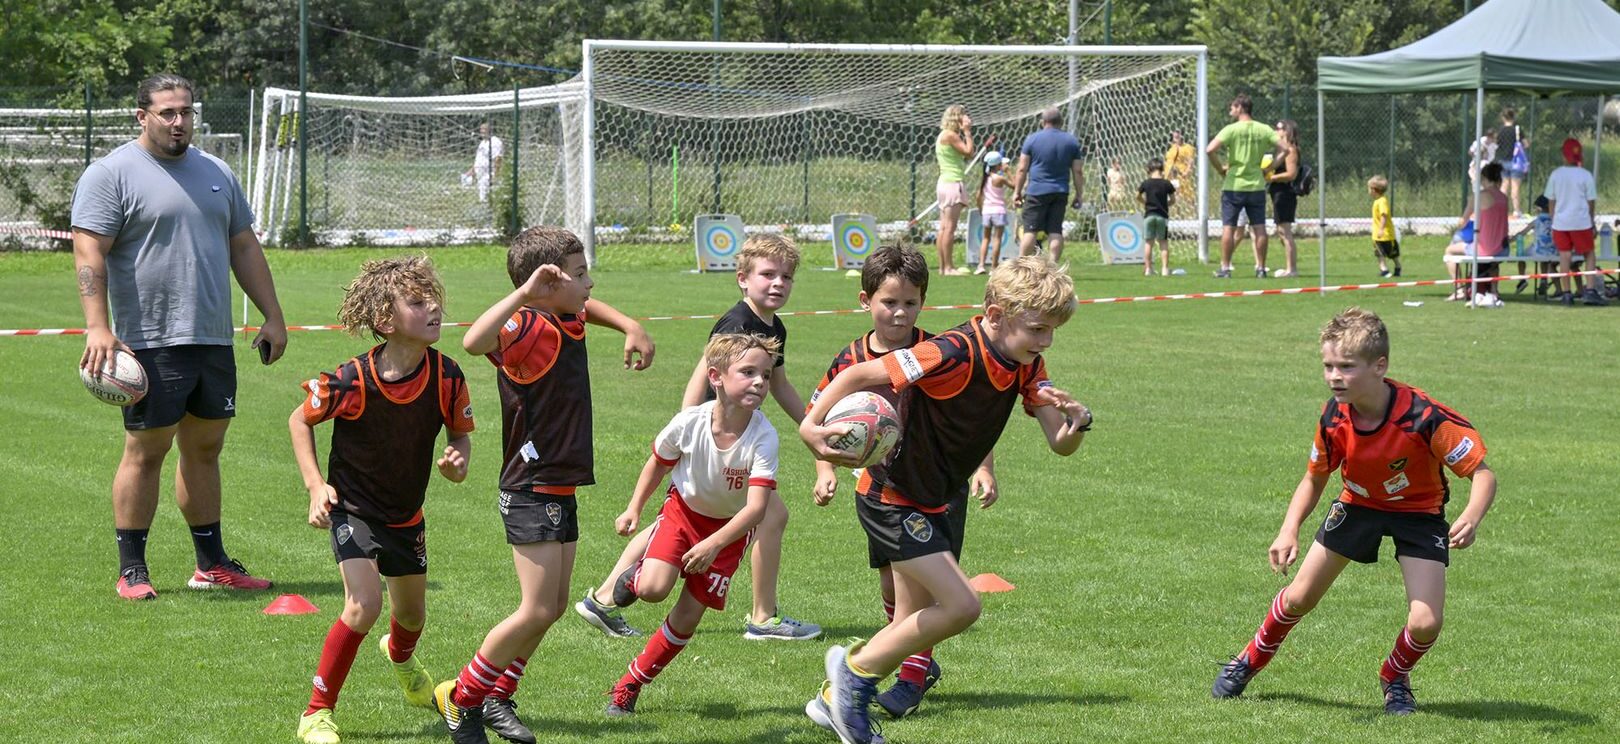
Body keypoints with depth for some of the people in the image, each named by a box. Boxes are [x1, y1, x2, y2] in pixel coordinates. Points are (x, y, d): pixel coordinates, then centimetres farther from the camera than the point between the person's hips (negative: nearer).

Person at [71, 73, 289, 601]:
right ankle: (131, 571, 2)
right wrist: (97, 326, -22)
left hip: (214, 340, 6)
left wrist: (273, 316, 15)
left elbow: (244, 248, 22)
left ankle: (212, 563, 19)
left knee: (205, 449, 12)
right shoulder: (111, 175, -4)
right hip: (151, 341, -6)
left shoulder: (216, 173, 16)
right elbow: (89, 254, -12)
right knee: (146, 450, -4)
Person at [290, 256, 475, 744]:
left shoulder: (445, 378, -17)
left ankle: (399, 655, 61)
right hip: (352, 507, -5)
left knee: (412, 614, 21)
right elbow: (300, 421, -10)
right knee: (364, 603, -24)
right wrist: (316, 485, -17)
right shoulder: (352, 382, -27)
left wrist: (457, 461, -21)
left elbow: (460, 432, 1)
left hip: (406, 513, 5)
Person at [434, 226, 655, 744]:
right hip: (532, 492, -10)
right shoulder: (527, 328, -20)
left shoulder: (568, 321, 8)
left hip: (562, 491, 10)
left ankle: (497, 697, 26)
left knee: (554, 606, 14)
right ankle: (460, 700, 4)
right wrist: (526, 291, -41)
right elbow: (474, 341, -42)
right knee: (538, 610, -10)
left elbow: (588, 307, 35)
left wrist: (631, 328, 19)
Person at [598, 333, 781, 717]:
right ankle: (637, 576, 16)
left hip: (730, 526, 0)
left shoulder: (763, 437, -30)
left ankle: (630, 685, 18)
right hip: (684, 509, 0)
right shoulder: (689, 423, -25)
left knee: (688, 617, -1)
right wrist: (634, 509, -3)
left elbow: (756, 506, -36)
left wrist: (713, 545, -47)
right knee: (653, 589, -23)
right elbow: (658, 463, -2)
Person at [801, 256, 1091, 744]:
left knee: (915, 624, 15)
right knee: (960, 605, -16)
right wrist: (812, 425, -38)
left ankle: (837, 697, 31)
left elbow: (1060, 444, -6)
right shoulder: (953, 354, -28)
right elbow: (859, 375, -27)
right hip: (891, 497, -9)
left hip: (931, 501, 9)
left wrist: (1075, 423, -29)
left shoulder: (1026, 365, -3)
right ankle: (856, 668, 1)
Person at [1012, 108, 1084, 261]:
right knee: (1056, 231, 3)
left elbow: (1022, 169, 0)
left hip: (1036, 191, -3)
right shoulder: (1072, 141, 9)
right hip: (1061, 193, 3)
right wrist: (1079, 195, 14)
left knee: (1030, 230, -3)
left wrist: (1017, 192, 5)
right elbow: (1077, 172, 8)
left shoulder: (1032, 139, 1)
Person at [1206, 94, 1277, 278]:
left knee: (1228, 227, 4)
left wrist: (1220, 169, -6)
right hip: (1257, 185, 3)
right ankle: (1261, 268, 8)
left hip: (1233, 185, -3)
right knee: (1259, 228, 7)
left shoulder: (1232, 129, -9)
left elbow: (1210, 150, -20)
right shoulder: (1264, 130, 2)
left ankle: (1225, 268, 4)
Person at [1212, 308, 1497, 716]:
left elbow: (1482, 473, -29)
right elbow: (1313, 480, -2)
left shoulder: (1424, 417, -34)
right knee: (1299, 597, 5)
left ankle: (1395, 678, 18)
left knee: (1425, 623, -16)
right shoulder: (1334, 418, -20)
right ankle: (1249, 662, 33)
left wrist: (1471, 518, -50)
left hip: (1419, 513, -3)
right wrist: (1289, 532, -18)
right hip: (1358, 504, 3)